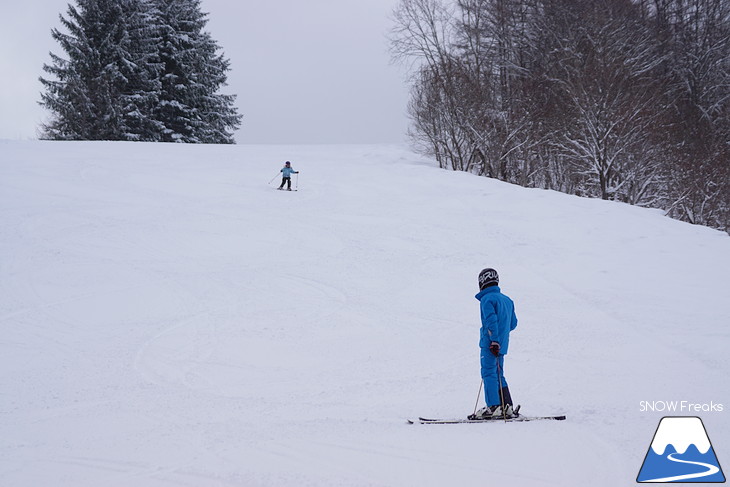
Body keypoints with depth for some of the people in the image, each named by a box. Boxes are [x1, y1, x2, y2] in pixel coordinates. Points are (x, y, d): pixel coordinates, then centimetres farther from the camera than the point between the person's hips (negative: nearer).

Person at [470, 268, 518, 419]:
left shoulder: (487, 299, -9)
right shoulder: (507, 300, 16)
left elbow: (491, 320, -20)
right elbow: (513, 323, 18)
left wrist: (494, 340, -22)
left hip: (490, 344, -8)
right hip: (502, 344, 8)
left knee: (489, 373, -7)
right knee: (498, 375, 14)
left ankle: (493, 407, -12)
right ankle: (507, 407, 12)